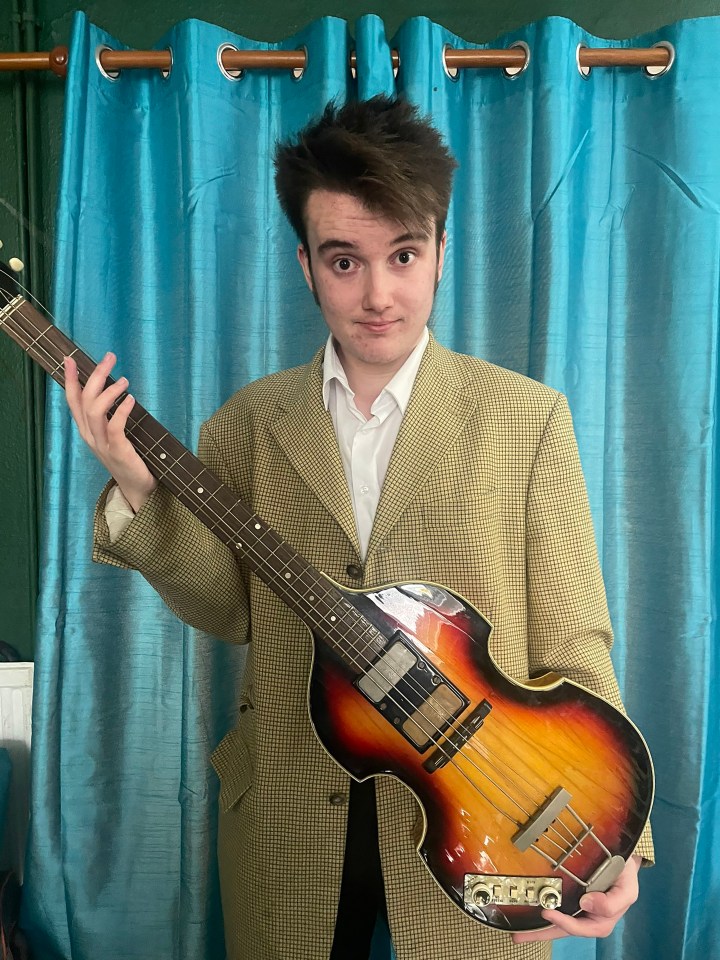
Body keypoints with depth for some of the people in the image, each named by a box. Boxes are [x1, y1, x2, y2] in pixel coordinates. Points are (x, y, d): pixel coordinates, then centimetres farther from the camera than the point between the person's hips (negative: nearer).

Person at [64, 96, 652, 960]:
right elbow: (228, 607, -1)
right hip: (285, 819, 2)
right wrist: (142, 489, -16)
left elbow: (572, 647, -7)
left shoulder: (526, 418, -8)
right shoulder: (248, 422, -1)